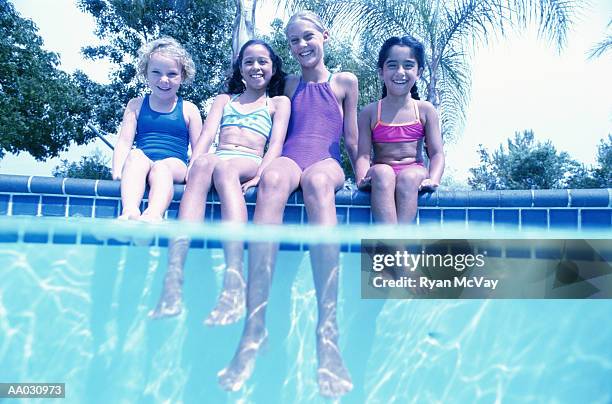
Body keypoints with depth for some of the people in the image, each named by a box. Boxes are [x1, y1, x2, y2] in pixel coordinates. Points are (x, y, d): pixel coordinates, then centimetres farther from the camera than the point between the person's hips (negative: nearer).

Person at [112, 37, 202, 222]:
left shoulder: (189, 110, 16)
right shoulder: (136, 105, 20)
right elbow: (124, 142, 10)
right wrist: (117, 172, -8)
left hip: (174, 166, -1)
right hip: (140, 166, 1)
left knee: (161, 166, -35)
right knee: (135, 155, -32)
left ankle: (154, 214, -63)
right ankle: (130, 211, -54)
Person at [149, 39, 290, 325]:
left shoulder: (279, 103, 26)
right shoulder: (224, 99, 32)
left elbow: (276, 144, 8)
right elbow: (207, 135, 14)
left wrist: (260, 174, -13)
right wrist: (192, 165, -8)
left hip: (249, 163, -2)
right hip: (216, 160, 2)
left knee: (223, 168, -38)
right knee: (204, 162, -36)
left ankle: (234, 283, -56)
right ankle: (172, 280, -53)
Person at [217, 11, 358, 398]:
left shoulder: (345, 82, 22)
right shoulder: (289, 85, 27)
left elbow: (352, 139, 19)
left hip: (326, 161, -1)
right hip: (288, 157, 1)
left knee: (317, 181, -40)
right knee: (272, 179, -38)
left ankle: (328, 332, -51)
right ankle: (254, 328, -48)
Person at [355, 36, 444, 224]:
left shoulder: (425, 110, 8)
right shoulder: (369, 113, 6)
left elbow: (436, 153, 2)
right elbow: (363, 154, -3)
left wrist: (433, 179, -18)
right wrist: (362, 178, -25)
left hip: (414, 171, 0)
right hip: (381, 178, 0)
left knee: (409, 176, -34)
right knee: (381, 172, -34)